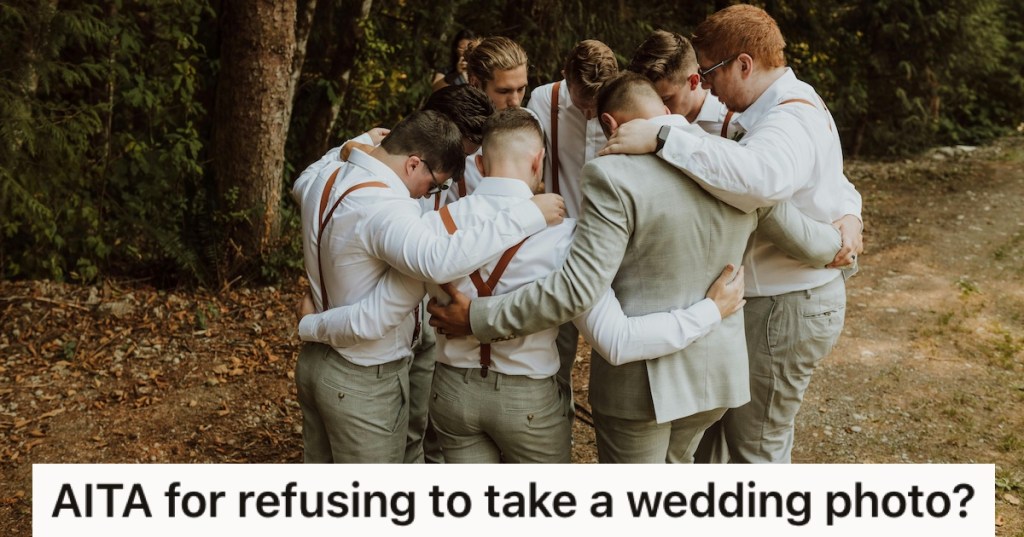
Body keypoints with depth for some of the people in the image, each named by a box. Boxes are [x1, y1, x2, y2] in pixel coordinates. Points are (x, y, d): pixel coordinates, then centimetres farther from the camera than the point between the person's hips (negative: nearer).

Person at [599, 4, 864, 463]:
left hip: (786, 308, -11)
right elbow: (839, 184, 16)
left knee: (753, 445, 3)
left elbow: (760, 177, -48)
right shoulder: (800, 103, 11)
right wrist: (849, 214, -8)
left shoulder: (789, 121, -25)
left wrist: (662, 139, -46)